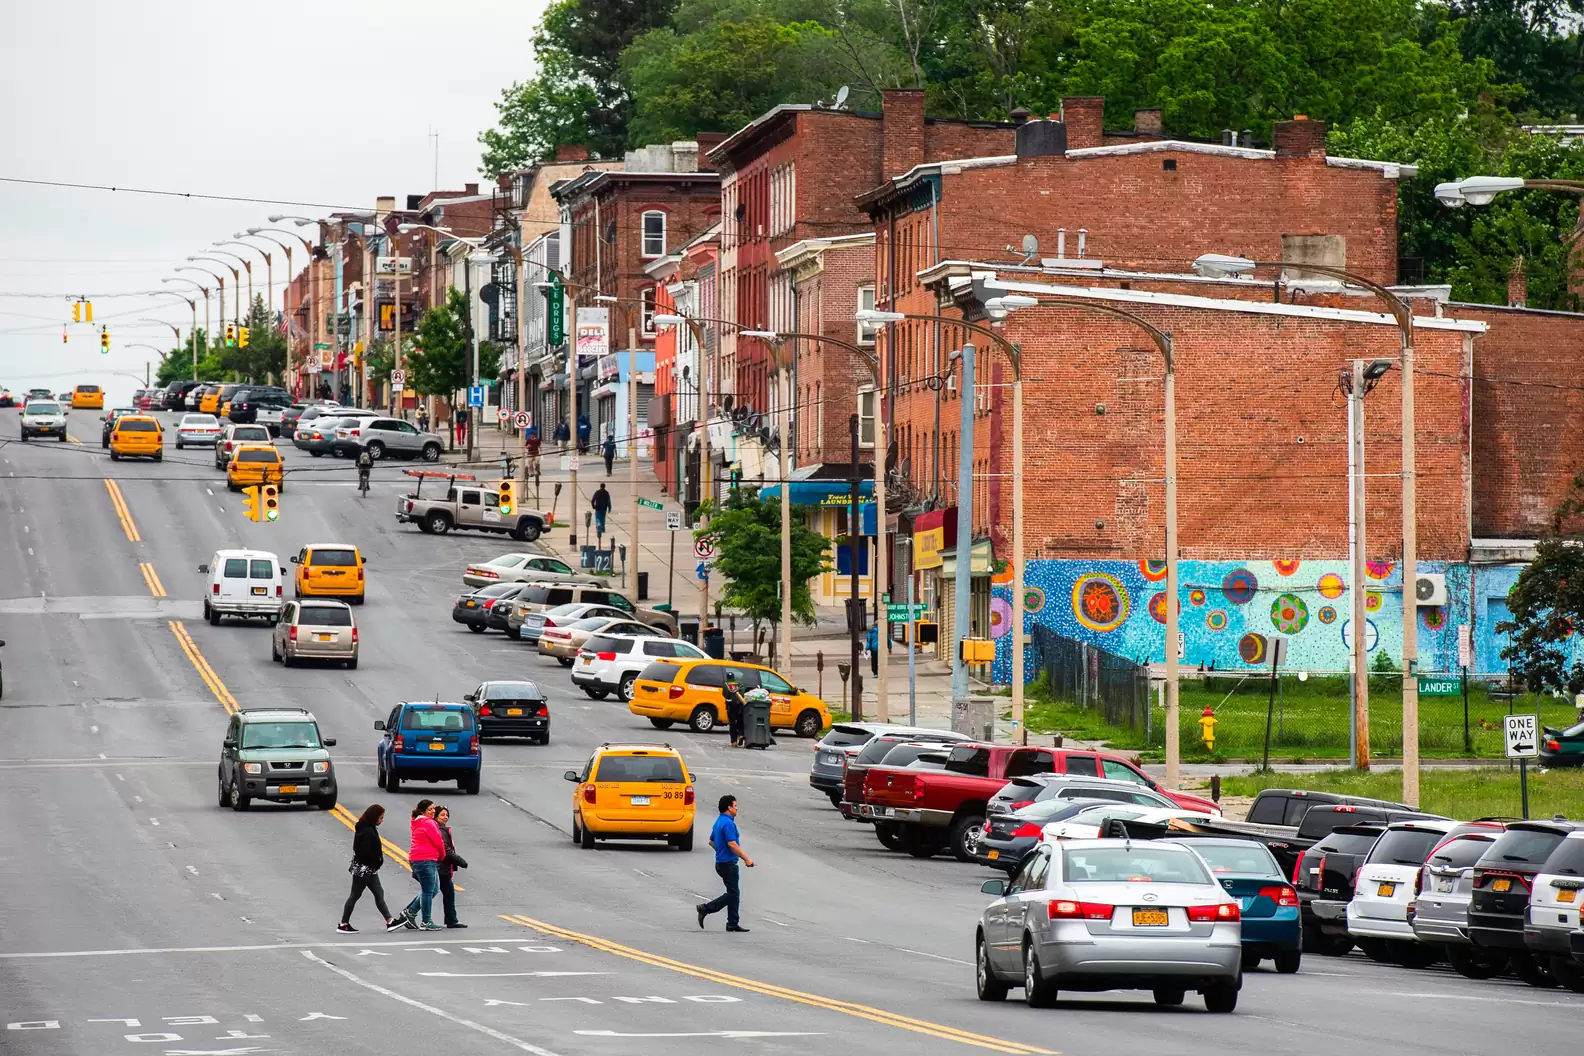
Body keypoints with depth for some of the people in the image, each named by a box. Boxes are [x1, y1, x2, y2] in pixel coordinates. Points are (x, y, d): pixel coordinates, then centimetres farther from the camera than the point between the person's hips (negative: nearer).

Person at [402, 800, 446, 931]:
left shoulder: (418, 824, 19)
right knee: (428, 891, -4)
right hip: (425, 860, -10)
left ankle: (410, 912, 16)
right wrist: (441, 856, 7)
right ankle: (427, 923, 0)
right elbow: (438, 842, -11)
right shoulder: (428, 823, -12)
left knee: (433, 889, 15)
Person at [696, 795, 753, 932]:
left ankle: (733, 923, 11)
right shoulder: (728, 823, -18)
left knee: (734, 893, 11)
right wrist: (746, 859, -19)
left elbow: (711, 842, 22)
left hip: (721, 862, 10)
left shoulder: (719, 822, 13)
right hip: (728, 863, -10)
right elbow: (732, 844, -25)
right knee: (733, 894, -5)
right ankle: (706, 908, -8)